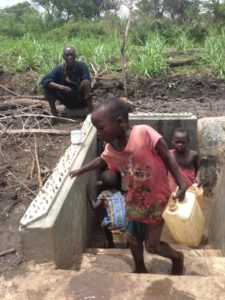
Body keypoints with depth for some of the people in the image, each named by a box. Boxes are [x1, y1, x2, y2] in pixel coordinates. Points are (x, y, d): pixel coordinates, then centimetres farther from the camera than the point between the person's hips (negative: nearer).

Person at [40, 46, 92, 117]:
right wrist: (62, 87, -34)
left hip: (81, 100, -2)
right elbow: (44, 80, -22)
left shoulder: (81, 66, -15)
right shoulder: (59, 69, -10)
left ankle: (90, 111, -26)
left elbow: (87, 82, -27)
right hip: (68, 101, 2)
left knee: (85, 82, -31)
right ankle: (54, 112, -7)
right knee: (47, 86, -16)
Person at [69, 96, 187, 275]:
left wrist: (182, 185, -21)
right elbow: (101, 161, 13)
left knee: (152, 245, 4)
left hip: (157, 198, -5)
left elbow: (167, 157, -20)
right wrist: (81, 171, 23)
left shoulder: (144, 133, -30)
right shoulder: (110, 149, -11)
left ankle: (177, 258, 35)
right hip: (134, 200, 6)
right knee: (133, 238, 19)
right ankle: (141, 270, 46)